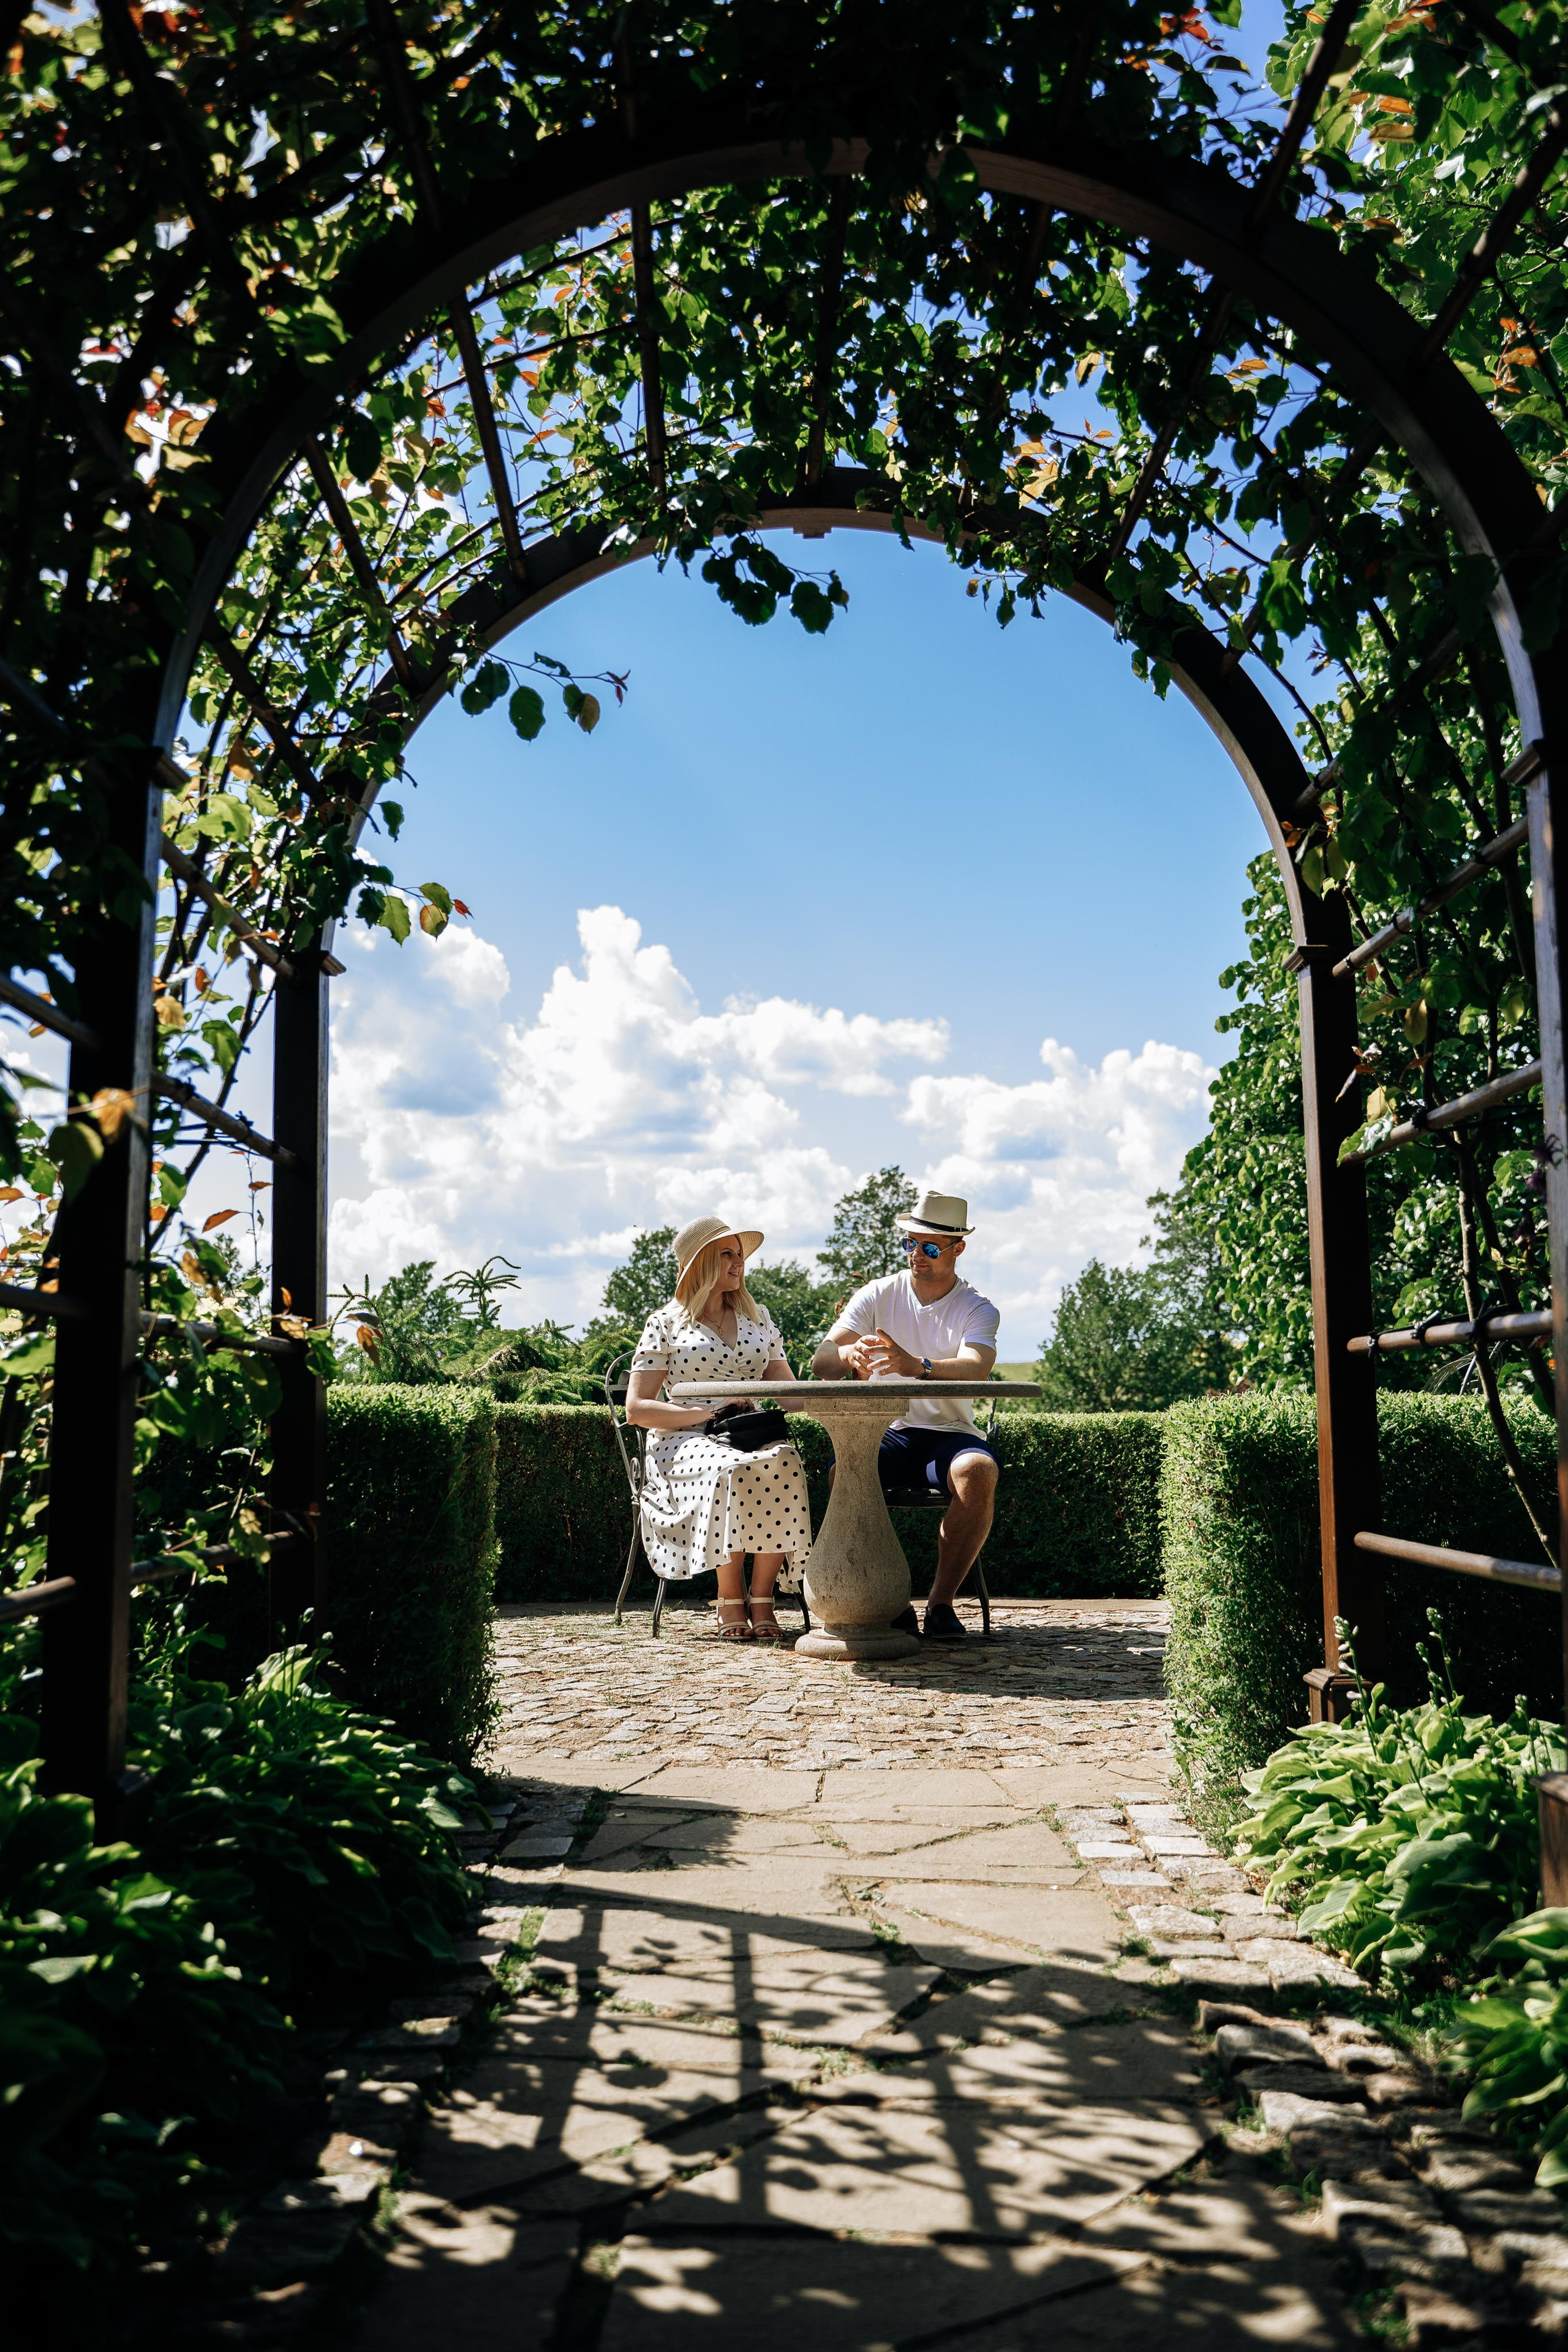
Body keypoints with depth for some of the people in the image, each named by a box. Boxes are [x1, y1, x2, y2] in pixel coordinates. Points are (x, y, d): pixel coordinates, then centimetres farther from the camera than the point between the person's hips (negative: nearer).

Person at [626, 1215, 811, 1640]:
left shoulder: (758, 1318, 20)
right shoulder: (666, 1322, 7)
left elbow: (792, 1395, 15)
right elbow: (636, 1409, -1)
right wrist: (706, 1414, -13)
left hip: (751, 1434, 3)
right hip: (685, 1442, -3)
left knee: (784, 1462, -34)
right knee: (734, 1472, -38)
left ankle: (762, 1598, -24)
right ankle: (730, 1599, -21)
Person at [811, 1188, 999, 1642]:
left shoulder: (977, 1309, 1)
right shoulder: (878, 1295, 6)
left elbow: (975, 1370, -22)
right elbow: (820, 1361, -6)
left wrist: (918, 1366, -44)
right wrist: (846, 1354, -33)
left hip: (950, 1432, -1)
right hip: (886, 1432, 1)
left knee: (979, 1471, -34)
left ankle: (942, 1602, -19)